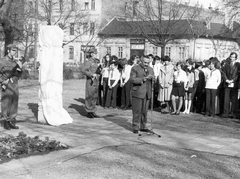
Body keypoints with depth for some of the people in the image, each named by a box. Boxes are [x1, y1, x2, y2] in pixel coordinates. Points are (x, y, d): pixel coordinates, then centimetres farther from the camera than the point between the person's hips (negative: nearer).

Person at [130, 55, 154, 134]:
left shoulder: (150, 69, 13)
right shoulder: (135, 68, -3)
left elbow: (153, 80, 15)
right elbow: (132, 79, -14)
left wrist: (152, 78, -9)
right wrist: (143, 79, -23)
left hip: (147, 93, 5)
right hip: (137, 93, -5)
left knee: (144, 111, 9)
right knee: (137, 111, -2)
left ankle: (143, 126, 17)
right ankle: (135, 127, 6)